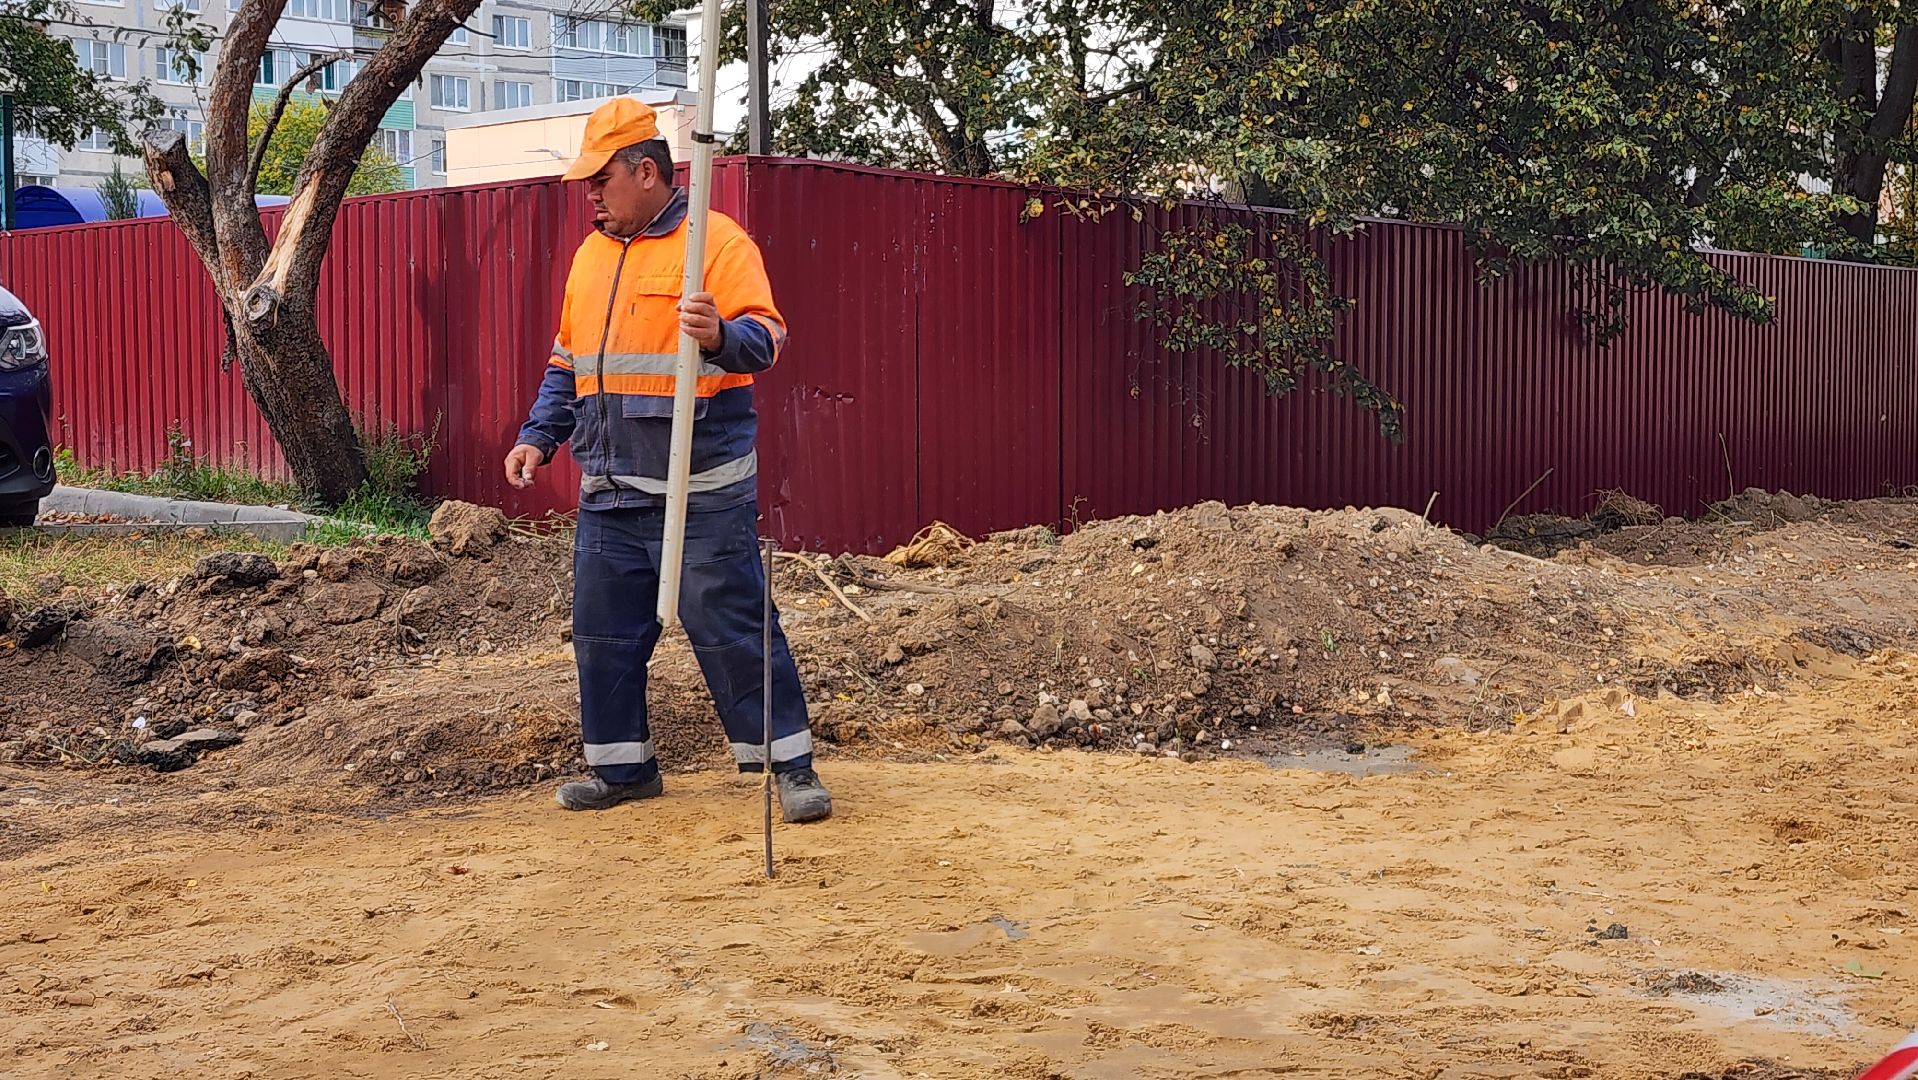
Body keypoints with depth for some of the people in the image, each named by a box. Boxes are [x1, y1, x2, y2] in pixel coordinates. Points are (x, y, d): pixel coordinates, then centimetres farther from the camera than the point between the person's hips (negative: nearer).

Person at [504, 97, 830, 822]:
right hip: (609, 491, 7)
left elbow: (765, 338, -18)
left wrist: (721, 334, -39)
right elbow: (566, 364, 24)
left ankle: (792, 766, 4)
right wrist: (539, 436, 14)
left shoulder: (718, 241, -6)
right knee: (604, 632, 10)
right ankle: (622, 767, 23)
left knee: (731, 628, -5)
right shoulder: (592, 254, 17)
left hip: (700, 491, -7)